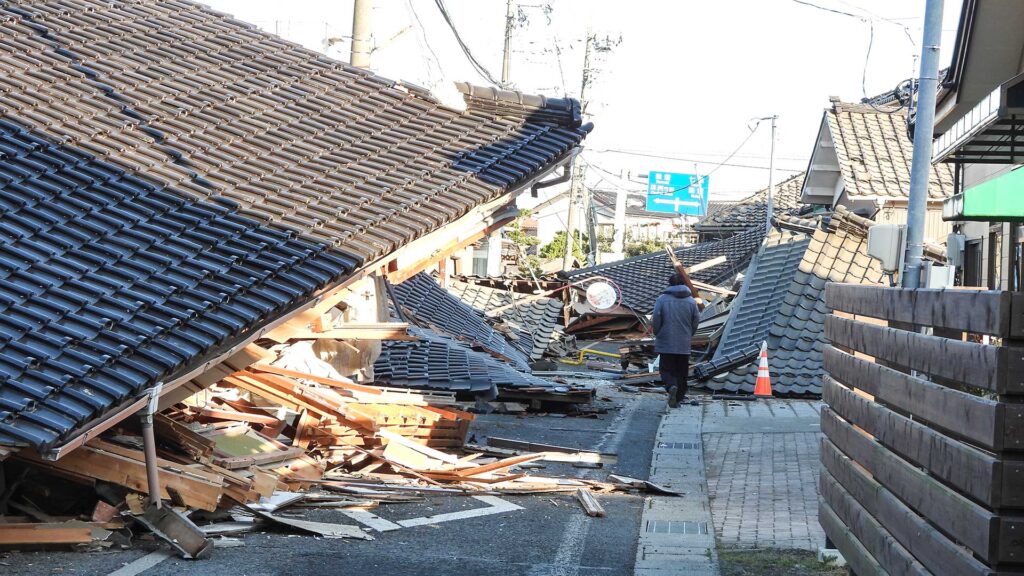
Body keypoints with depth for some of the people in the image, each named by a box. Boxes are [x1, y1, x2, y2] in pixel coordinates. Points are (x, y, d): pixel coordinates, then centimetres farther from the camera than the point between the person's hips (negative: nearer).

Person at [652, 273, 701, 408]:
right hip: (684, 345, 2)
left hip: (666, 343, -2)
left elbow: (656, 321, -9)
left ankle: (672, 386, -23)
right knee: (681, 372, 13)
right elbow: (696, 322, 4)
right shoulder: (691, 301, 0)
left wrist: (657, 335, 9)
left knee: (667, 369, 4)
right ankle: (679, 396, 16)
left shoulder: (662, 299, -8)